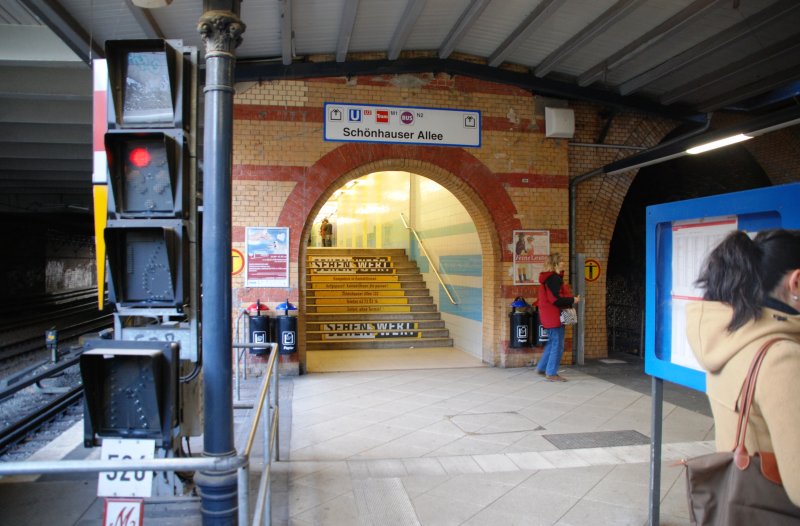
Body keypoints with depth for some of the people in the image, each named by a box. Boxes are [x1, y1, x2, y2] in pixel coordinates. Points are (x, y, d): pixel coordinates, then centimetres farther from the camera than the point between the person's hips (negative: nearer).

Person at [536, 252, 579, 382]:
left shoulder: (548, 277, 14)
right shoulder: (554, 278, -18)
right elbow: (556, 299, -23)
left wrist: (570, 300, 10)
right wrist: (572, 300, -11)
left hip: (549, 316, 10)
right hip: (554, 316, -10)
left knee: (552, 342, 20)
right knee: (557, 345, -3)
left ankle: (542, 368, 26)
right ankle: (551, 373, 4)